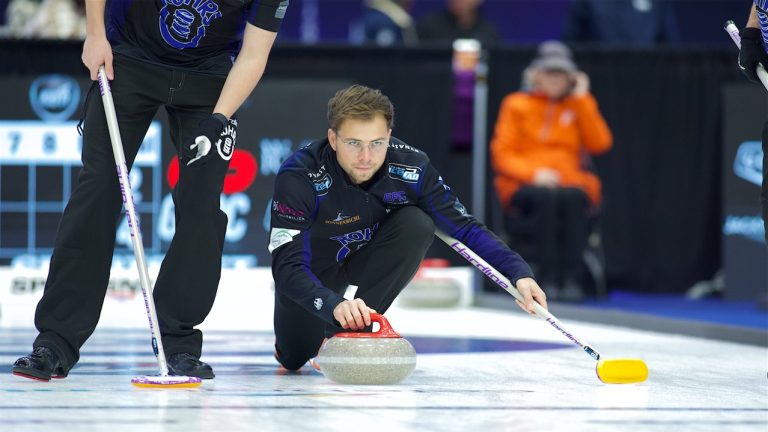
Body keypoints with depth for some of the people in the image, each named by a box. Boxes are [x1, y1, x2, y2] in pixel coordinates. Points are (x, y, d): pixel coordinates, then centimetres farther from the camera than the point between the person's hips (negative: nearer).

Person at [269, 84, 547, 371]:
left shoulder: (411, 168, -28)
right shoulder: (299, 176, -36)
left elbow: (464, 227, -18)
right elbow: (288, 267, -41)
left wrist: (519, 273, -32)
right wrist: (334, 305, -59)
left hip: (368, 257, 1)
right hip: (314, 268, -1)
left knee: (416, 224, -28)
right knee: (294, 358, -9)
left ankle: (355, 327, -16)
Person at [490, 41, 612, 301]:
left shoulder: (580, 104, 16)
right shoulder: (517, 105, 11)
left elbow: (599, 144, 0)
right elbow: (502, 155, 3)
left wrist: (581, 100, 0)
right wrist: (533, 173, -16)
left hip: (571, 183, 2)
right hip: (524, 185, -1)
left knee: (574, 198, -36)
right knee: (546, 197, -37)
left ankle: (571, 279, -40)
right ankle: (548, 279, -40)